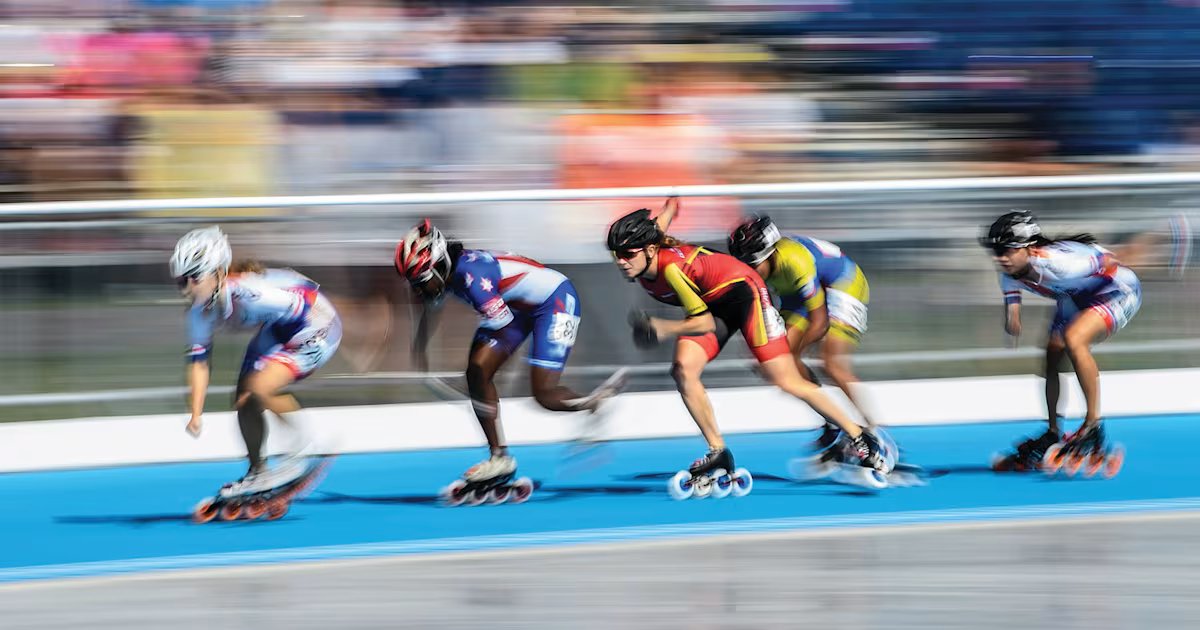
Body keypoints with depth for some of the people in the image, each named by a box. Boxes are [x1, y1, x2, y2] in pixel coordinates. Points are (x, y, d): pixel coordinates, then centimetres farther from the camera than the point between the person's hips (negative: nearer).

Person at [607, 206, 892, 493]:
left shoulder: (673, 267, -36)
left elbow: (705, 323, -29)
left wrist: (661, 329, -39)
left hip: (742, 292, -8)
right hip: (711, 302, 8)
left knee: (785, 380, -8)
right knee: (684, 369, -15)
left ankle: (857, 437, 7)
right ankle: (718, 453, -5)